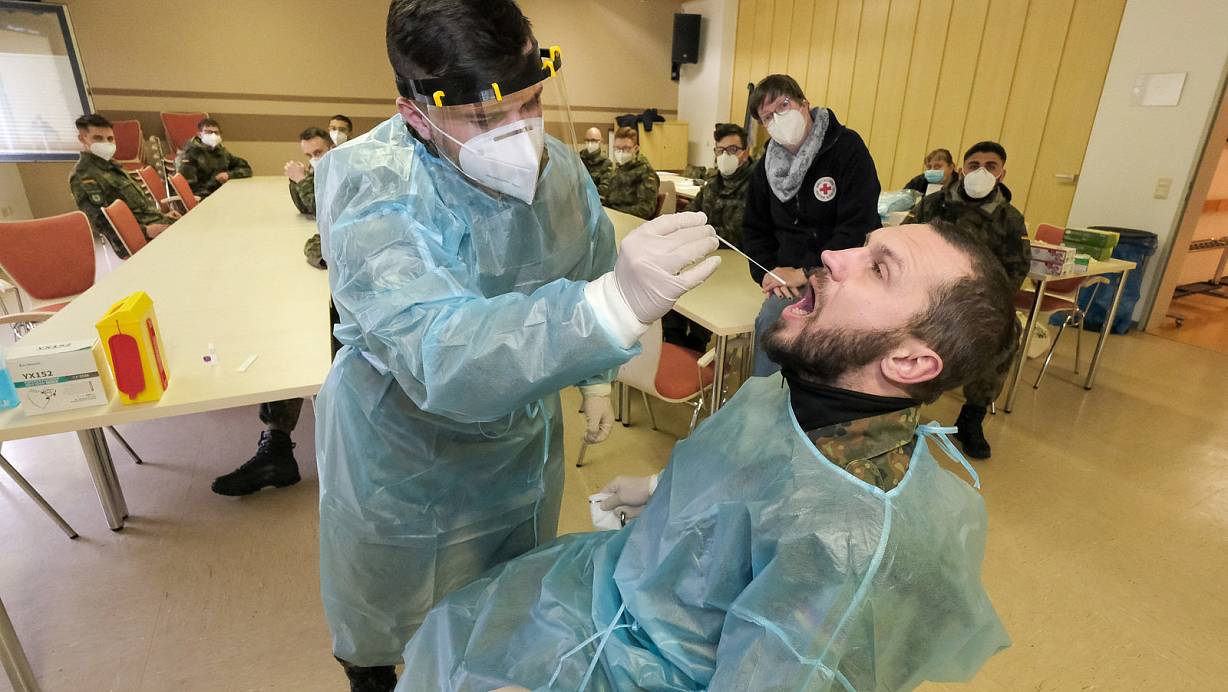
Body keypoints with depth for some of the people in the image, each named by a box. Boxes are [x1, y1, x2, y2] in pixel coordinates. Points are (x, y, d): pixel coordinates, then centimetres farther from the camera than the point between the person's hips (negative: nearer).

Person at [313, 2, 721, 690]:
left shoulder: (560, 165, -13)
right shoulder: (366, 185, -31)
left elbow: (594, 268, 6)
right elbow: (437, 356, -46)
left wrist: (597, 378, 11)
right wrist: (613, 306, -60)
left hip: (526, 436, 5)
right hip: (402, 454, -4)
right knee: (385, 610, 24)